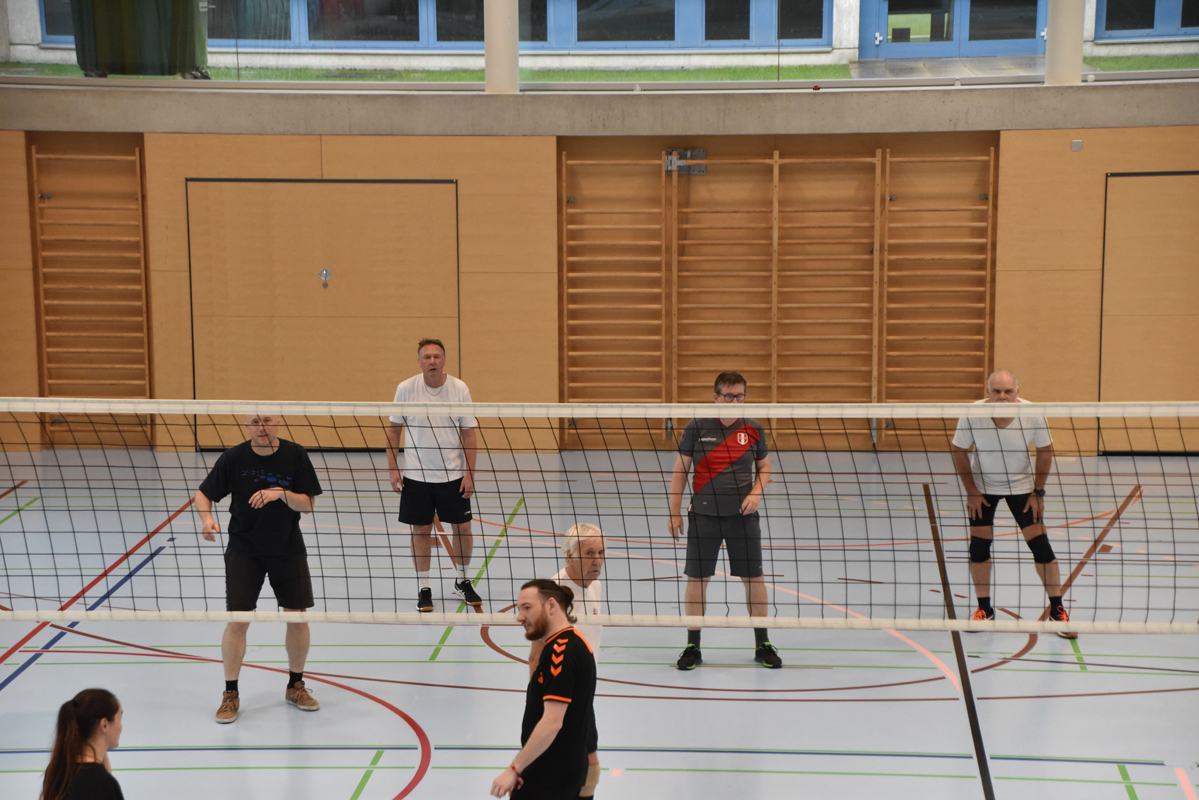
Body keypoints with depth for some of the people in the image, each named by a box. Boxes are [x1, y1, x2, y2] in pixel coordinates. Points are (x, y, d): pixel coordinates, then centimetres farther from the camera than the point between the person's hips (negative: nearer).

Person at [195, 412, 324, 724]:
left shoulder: (295, 455, -8)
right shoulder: (233, 458, -10)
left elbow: (308, 504, -7)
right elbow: (203, 493, -1)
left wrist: (281, 493, -25)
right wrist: (207, 517, -21)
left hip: (288, 549, 1)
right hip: (244, 549, -1)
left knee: (297, 616, 3)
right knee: (237, 620, -7)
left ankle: (295, 685, 24)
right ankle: (230, 694, 8)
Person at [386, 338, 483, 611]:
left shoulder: (460, 389, -6)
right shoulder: (406, 389, -6)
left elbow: (469, 433, -2)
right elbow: (393, 429, 3)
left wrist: (469, 473, -7)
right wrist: (392, 468, -2)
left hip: (453, 474, 0)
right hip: (416, 474, 0)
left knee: (462, 527, 4)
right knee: (421, 530, 3)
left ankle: (462, 581, 24)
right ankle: (424, 588, 14)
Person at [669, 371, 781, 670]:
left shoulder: (753, 430, 1)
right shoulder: (696, 428, -4)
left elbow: (764, 467, 13)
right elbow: (680, 470, 2)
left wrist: (756, 494, -6)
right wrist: (675, 512, 0)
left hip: (742, 515, 1)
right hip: (703, 515, -1)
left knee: (753, 577, 3)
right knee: (697, 578, 1)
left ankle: (762, 645, 17)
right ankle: (692, 646, 13)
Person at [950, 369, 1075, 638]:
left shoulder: (1032, 414, -24)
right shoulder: (972, 415, -25)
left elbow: (1045, 451, -8)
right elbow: (958, 451, -9)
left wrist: (1038, 492, -7)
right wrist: (971, 490, -8)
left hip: (1021, 485, 0)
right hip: (982, 486, 0)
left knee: (1039, 543, -7)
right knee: (979, 543, -4)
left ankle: (1057, 610, 3)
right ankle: (984, 608, 13)